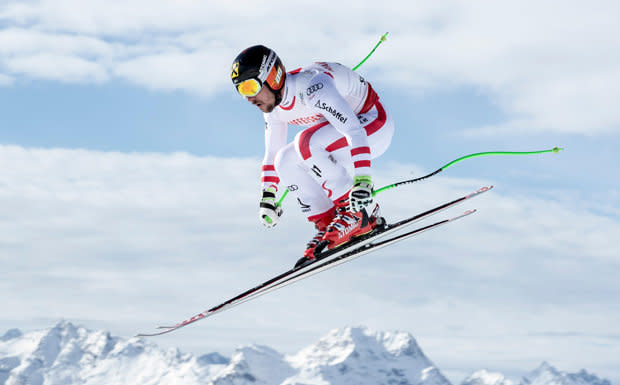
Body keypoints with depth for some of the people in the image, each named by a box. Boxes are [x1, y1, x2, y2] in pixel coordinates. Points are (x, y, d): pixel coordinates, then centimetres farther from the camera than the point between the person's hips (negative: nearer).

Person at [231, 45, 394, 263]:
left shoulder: (311, 87, -32)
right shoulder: (273, 105, -4)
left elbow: (355, 132, -38)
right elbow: (272, 153, 10)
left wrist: (362, 182, -46)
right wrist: (267, 197, 5)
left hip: (374, 124, -9)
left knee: (307, 143, -30)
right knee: (285, 161, -7)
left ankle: (359, 213, -21)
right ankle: (327, 224, -4)